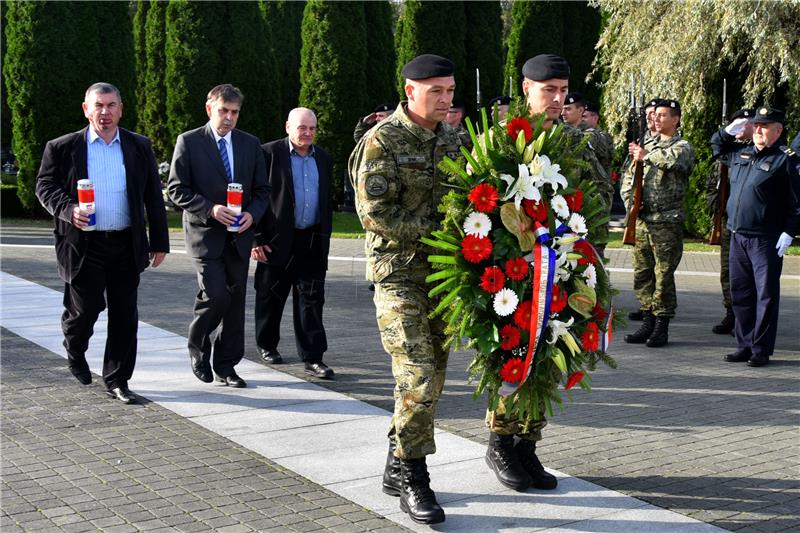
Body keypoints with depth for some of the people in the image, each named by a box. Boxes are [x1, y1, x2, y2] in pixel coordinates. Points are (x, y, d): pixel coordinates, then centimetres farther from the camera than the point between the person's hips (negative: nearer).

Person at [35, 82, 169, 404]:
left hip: (126, 246, 2)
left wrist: (159, 242, 6)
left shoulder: (139, 147, 8)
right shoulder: (62, 148, 3)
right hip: (82, 246, -2)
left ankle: (117, 380, 14)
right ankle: (75, 353, 36)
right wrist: (67, 209, -16)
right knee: (84, 310, 3)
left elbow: (153, 197, 9)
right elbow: (45, 186, 4)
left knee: (124, 316, 3)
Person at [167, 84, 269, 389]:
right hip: (205, 234, -4)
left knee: (235, 303, 5)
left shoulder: (250, 144, 10)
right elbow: (176, 189, -5)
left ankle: (226, 366, 16)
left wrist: (252, 214, -7)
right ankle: (197, 347, 12)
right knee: (216, 297, -15)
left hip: (239, 236, 4)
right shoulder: (189, 142, -2)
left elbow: (262, 189, 13)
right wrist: (209, 210, -17)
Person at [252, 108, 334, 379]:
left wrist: (324, 238, 14)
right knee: (271, 296, 9)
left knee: (311, 299, -1)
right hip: (277, 242, -3)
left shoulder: (323, 159, 12)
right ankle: (267, 345, 29)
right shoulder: (269, 153, -4)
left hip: (313, 242, 4)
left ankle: (313, 357, -1)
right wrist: (257, 239, -11)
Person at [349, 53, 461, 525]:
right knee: (418, 379, -14)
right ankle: (412, 479, -2)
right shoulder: (383, 141, -9)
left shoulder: (451, 139, 11)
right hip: (399, 275, -7)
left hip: (443, 272, 7)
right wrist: (435, 228, -17)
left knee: (430, 379, 10)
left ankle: (397, 467, 24)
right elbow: (375, 214, -16)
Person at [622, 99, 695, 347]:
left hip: (667, 222, -6)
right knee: (642, 274, 8)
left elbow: (673, 160, -26)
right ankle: (648, 322, 17)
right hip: (641, 220, 6)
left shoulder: (683, 147, -1)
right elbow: (629, 177, 20)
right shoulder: (649, 146, 19)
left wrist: (646, 155, -13)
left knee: (663, 275, -3)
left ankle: (662, 327, 3)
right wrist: (630, 200, 2)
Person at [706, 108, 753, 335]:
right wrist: (716, 206, 7)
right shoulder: (727, 150, 15)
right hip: (728, 221, 6)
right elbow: (712, 186, 20)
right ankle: (731, 314, 19)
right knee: (728, 270, 10)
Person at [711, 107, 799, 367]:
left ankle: (761, 350, 6)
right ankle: (744, 345, 21)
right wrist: (729, 130, 13)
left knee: (766, 294, 0)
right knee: (740, 293, 11)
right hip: (737, 236, 7)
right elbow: (716, 145, 32)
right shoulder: (740, 153, 13)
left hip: (767, 240, -7)